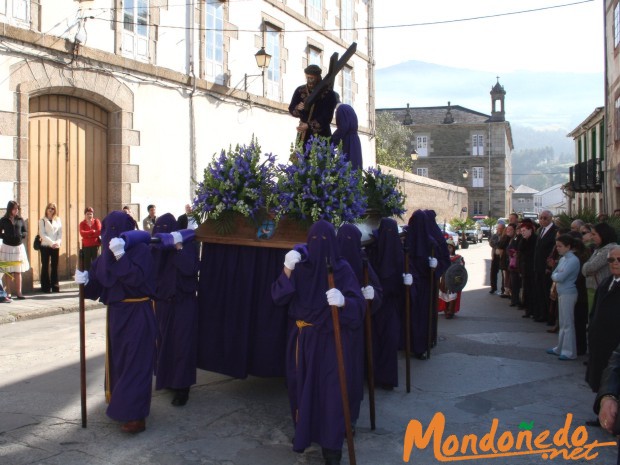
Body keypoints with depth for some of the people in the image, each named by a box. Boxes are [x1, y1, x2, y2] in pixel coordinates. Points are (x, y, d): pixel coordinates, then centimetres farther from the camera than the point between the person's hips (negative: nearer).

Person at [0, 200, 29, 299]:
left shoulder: (20, 220, 5)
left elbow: (25, 232, 10)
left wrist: (21, 235, -11)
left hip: (19, 247, 2)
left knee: (18, 271, 5)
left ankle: (18, 292, 10)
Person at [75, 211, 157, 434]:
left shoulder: (140, 249, -14)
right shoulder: (109, 251, 8)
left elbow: (137, 278, -25)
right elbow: (97, 276, 7)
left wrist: (121, 256, -30)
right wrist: (85, 278, -14)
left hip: (136, 314, -8)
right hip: (116, 312, 8)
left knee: (134, 361, -5)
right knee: (117, 359, 16)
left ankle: (135, 415, 0)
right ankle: (120, 403, 31)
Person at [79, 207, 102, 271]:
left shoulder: (96, 221, 3)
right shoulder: (82, 223, 5)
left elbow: (99, 232, -11)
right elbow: (82, 233, -13)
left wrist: (87, 234, -14)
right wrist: (93, 231, -18)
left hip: (95, 245, -1)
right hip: (86, 246, 1)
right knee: (87, 263, 3)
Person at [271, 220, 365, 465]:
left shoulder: (342, 268, -7)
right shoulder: (300, 266, 2)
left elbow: (359, 304, -17)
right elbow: (278, 297, -8)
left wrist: (343, 301, -39)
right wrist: (287, 270, -22)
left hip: (331, 339, -3)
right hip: (302, 338, 3)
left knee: (331, 390, -4)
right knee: (301, 386, 11)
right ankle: (303, 432, 33)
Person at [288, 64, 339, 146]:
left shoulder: (329, 93, -7)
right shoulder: (300, 91, 5)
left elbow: (327, 117, -13)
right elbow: (291, 109, 9)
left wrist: (309, 125, -24)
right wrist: (297, 108, -16)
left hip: (321, 134, -3)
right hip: (304, 134, 3)